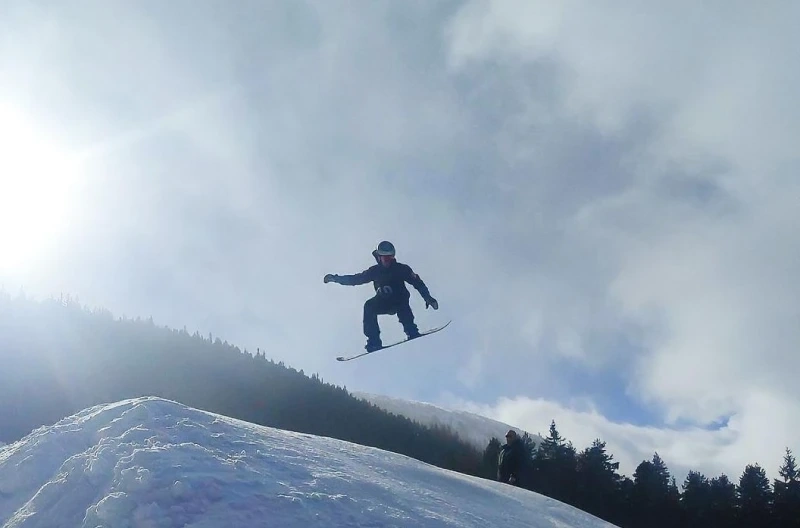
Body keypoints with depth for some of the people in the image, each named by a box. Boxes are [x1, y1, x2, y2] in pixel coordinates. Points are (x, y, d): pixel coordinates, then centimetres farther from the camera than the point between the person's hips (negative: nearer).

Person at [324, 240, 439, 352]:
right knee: (369, 306, -25)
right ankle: (374, 342, -27)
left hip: (399, 301, -3)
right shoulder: (375, 271, 2)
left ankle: (412, 333, -37)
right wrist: (335, 278, 1)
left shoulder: (401, 269, -4)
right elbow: (356, 279, 9)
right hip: (383, 303, 3)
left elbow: (417, 282, -5)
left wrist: (428, 298, -17)